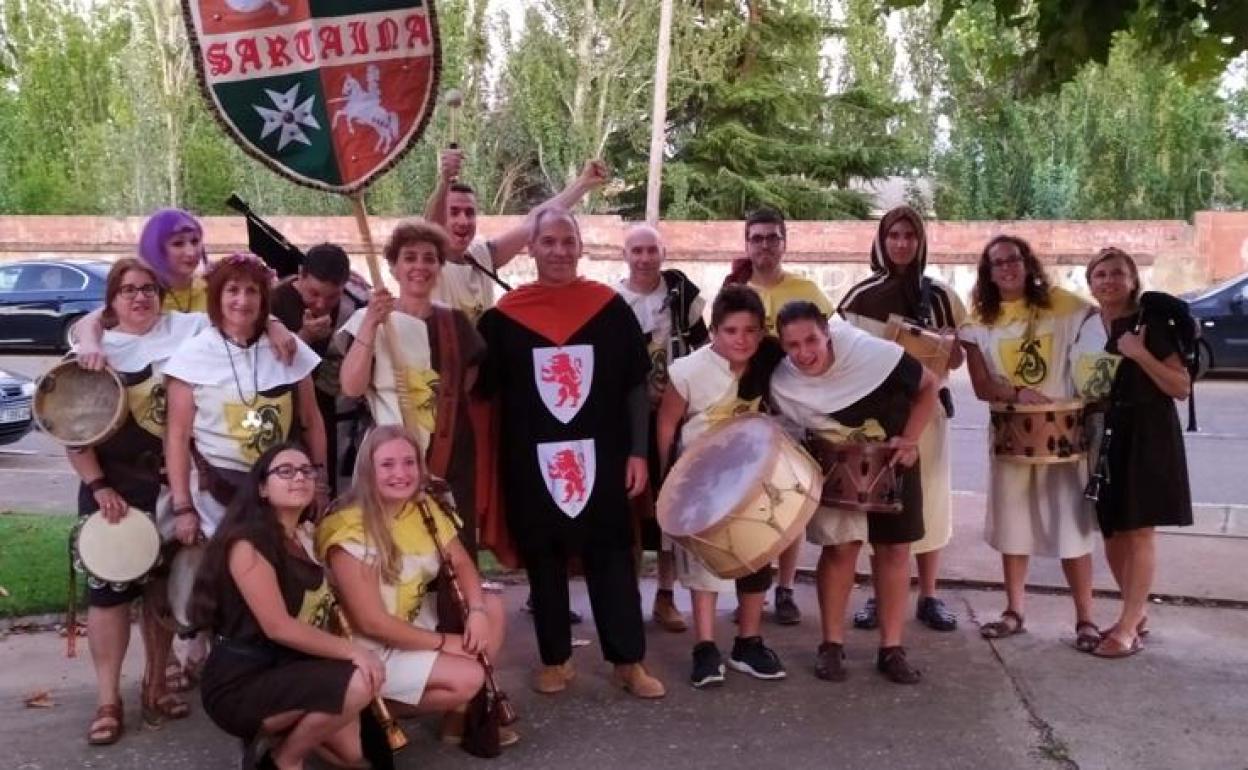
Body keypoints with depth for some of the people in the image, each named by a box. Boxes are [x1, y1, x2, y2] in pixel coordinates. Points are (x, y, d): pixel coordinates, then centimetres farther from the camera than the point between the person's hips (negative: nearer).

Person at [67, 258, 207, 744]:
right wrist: (98, 486, -12)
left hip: (172, 482, 1)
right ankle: (108, 699, 9)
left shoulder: (186, 329, 1)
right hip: (112, 485, -1)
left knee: (164, 584, 12)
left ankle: (155, 684, 27)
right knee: (109, 588, -1)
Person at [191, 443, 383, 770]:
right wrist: (351, 649, -23)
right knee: (357, 683, -25)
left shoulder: (306, 539, 12)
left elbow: (324, 611, 10)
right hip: (239, 684, -8)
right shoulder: (247, 541, -17)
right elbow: (278, 627, -23)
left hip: (286, 671, 8)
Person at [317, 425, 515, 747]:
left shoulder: (427, 507, -2)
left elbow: (461, 563, 4)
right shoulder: (351, 531, -24)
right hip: (372, 648, -8)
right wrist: (444, 642, -18)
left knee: (492, 607, -1)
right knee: (467, 677, -20)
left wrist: (477, 611, -16)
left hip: (418, 621, 8)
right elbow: (372, 622, -24)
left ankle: (461, 713, 4)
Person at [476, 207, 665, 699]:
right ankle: (555, 659, 22)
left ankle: (629, 661, 14)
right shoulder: (504, 316, 1)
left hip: (600, 456, 0)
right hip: (531, 461, 1)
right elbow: (485, 389, 5)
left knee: (612, 557, 4)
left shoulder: (610, 307, 1)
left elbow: (635, 385, 3)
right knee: (543, 561, 9)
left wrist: (638, 452, -2)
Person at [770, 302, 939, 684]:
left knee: (894, 549, 4)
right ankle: (832, 645, 11)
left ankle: (891, 649, 13)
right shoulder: (782, 385, -23)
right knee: (840, 548, -4)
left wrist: (909, 440, -20)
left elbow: (928, 386, -14)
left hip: (892, 461, 0)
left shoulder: (873, 353, -30)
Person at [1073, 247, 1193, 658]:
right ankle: (1137, 613, 26)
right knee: (1111, 528, 10)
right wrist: (1083, 410, 5)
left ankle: (1127, 628, 1)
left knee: (1138, 529, -4)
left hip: (1146, 434, -6)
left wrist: (1140, 354, -23)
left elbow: (1182, 388, -13)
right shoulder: (1085, 325, 7)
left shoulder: (1150, 321, -9)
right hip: (1102, 433, 6)